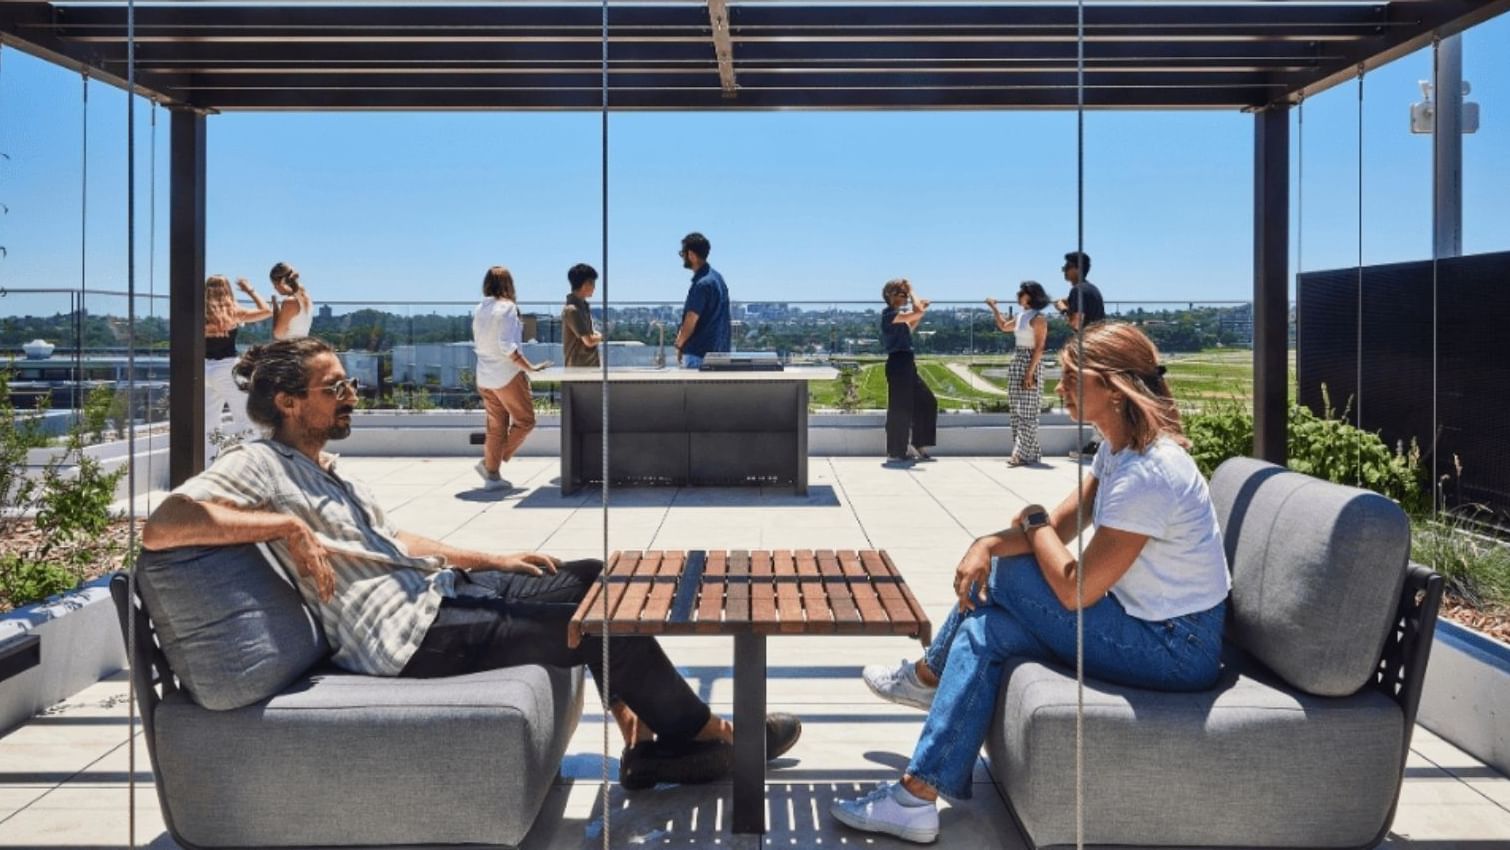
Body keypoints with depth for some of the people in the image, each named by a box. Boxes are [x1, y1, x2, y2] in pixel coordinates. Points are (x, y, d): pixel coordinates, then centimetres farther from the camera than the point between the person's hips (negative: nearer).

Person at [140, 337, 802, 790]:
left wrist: (493, 559, 12)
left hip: (437, 589, 10)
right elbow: (161, 527, -27)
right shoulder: (256, 466, -11)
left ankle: (646, 741, 6)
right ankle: (704, 733, 11)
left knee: (596, 580, 8)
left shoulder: (323, 467, 16)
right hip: (409, 634, -10)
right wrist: (286, 524, -29)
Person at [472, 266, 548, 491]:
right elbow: (507, 346, -21)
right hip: (508, 374, -7)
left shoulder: (479, 310, 7)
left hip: (485, 377, 7)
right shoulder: (507, 308, -14)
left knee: (496, 426, 14)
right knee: (524, 421, 7)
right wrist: (530, 367, -18)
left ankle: (492, 474, 14)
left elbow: (477, 343, 14)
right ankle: (489, 464, 2)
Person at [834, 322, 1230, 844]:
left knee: (1004, 575, -12)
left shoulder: (1147, 473, -27)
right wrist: (988, 543, -12)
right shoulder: (1118, 449, 3)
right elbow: (1060, 526, 6)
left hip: (1176, 649, -9)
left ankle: (928, 677, 7)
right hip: (1146, 618, 9)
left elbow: (1076, 590, -25)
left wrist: (1033, 522, -8)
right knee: (987, 627, 2)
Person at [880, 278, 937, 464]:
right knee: (900, 408, -4)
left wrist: (920, 312, 22)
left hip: (906, 364, 10)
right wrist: (912, 292, -9)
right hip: (898, 363, -10)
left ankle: (920, 446, 20)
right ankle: (894, 454, 5)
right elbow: (918, 312, -24)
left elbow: (908, 329, 33)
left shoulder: (896, 315, 16)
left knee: (927, 402, 14)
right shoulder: (890, 314, -14)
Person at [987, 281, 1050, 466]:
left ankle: (1024, 454, -5)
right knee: (1017, 411, 10)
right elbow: (1003, 327, 33)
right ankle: (1020, 452, 17)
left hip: (1030, 364, -9)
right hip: (1017, 362, 9)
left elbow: (1039, 348, -15)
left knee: (1027, 411, -7)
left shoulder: (1038, 318, -10)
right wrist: (994, 308, 26)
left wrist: (1030, 373, -20)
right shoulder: (1021, 317, 13)